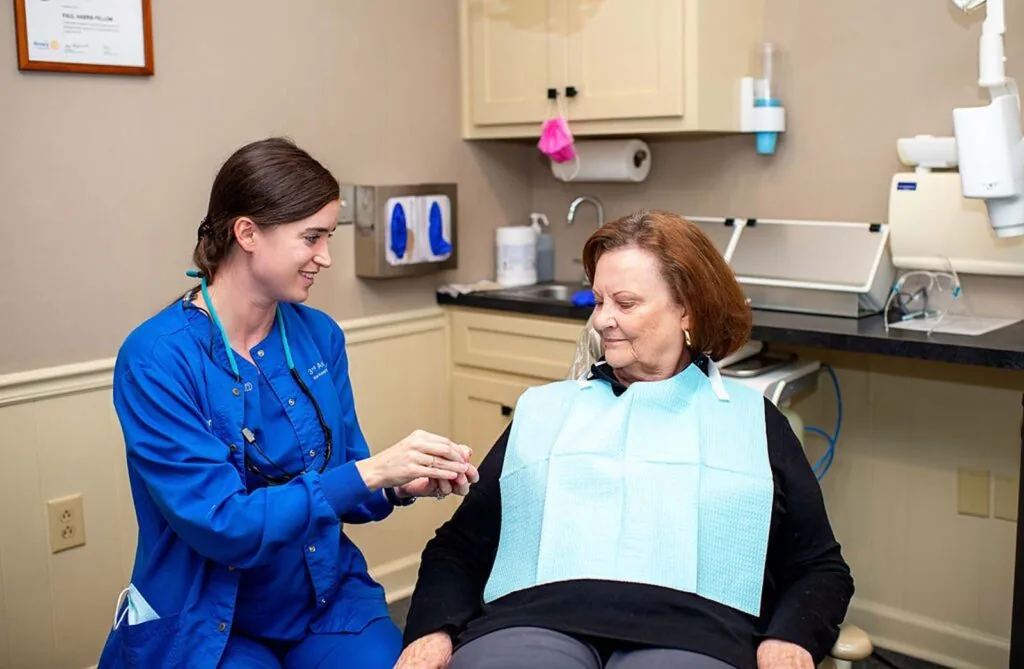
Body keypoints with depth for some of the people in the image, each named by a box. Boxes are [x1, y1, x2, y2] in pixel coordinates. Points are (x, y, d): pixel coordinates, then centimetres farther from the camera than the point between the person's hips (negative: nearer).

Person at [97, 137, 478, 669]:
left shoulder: (320, 335, 0)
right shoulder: (157, 358, -17)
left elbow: (338, 489, 8)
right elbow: (222, 525, -21)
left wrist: (402, 486, -13)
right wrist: (369, 472, -25)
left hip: (328, 603, 4)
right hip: (208, 626, -4)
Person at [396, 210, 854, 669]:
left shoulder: (753, 420, 21)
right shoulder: (541, 409, 23)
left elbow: (821, 567, 19)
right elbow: (459, 544, 19)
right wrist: (432, 629, 0)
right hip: (533, 621, 1)